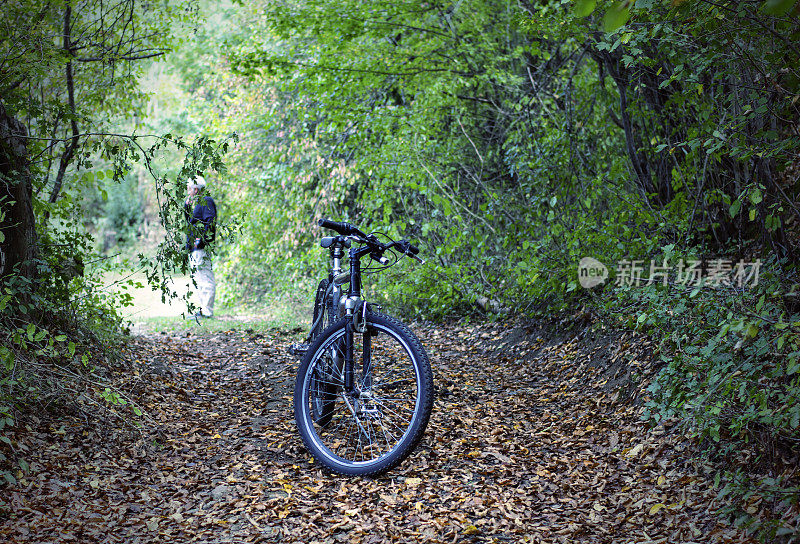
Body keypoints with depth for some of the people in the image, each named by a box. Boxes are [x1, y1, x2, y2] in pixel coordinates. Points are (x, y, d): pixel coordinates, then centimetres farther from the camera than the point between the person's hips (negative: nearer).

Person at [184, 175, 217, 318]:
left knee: (205, 280, -11)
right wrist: (186, 206, 16)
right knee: (198, 280, 11)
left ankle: (207, 311, -12)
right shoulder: (196, 203, 22)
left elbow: (210, 223, -18)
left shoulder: (206, 202, -7)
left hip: (201, 247, -11)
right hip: (193, 248, 11)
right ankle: (204, 309, 15)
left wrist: (201, 239, -23)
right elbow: (189, 221, 26)